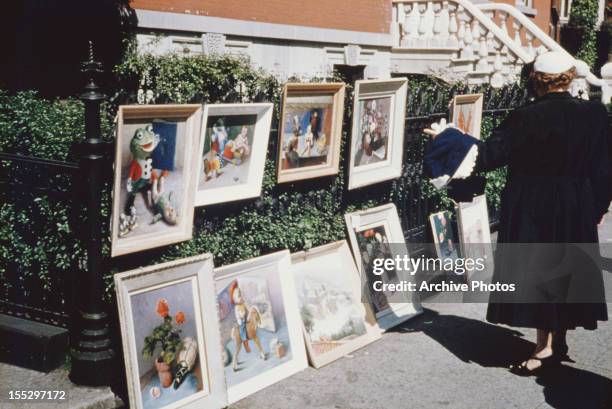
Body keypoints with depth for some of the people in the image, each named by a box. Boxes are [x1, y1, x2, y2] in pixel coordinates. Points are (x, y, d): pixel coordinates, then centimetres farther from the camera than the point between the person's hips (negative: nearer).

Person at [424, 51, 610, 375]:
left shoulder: (526, 118, -16)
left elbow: (486, 155, -13)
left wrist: (448, 136, -2)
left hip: (532, 212, -5)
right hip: (577, 212, 5)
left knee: (536, 273, 5)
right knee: (567, 272, 16)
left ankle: (545, 347, 9)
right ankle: (559, 341, 26)